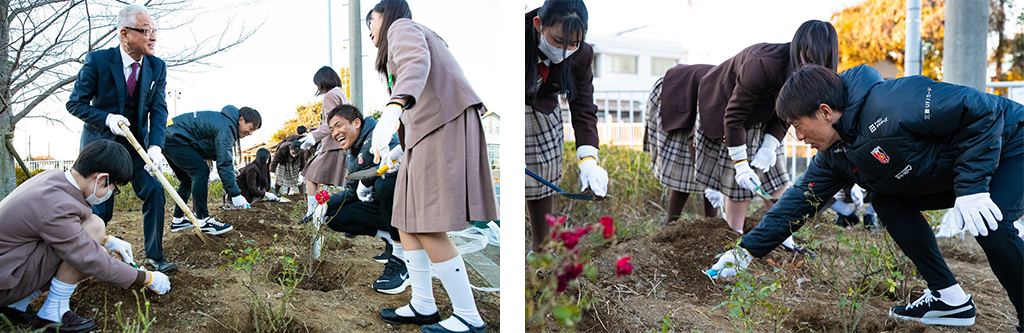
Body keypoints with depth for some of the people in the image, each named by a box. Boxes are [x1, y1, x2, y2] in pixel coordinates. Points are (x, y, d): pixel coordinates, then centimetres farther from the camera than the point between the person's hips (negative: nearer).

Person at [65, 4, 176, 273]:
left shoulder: (157, 67, -5)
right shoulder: (98, 61, -15)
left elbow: (159, 109, -10)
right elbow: (75, 103, -9)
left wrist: (155, 146, -26)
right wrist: (107, 118, -26)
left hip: (137, 144, 3)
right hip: (101, 142, -3)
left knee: (154, 191, -11)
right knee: (100, 209, -4)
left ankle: (154, 257, -1)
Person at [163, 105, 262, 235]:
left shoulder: (225, 120, 13)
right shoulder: (226, 127, -20)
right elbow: (224, 163, -25)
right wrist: (235, 194, -25)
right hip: (174, 138, -11)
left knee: (187, 179, 16)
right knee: (201, 170, -17)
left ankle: (178, 220, 22)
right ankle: (203, 220, -19)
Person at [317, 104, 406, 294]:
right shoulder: (352, 156, 13)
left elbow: (404, 158, -38)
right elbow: (351, 192, 18)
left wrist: (367, 178, -30)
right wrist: (326, 205, 2)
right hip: (381, 208, 9)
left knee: (386, 183, -40)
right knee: (334, 217, 3)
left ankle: (401, 259, -28)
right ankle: (390, 238, 6)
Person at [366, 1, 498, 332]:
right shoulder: (420, 42, 32)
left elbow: (416, 63, -23)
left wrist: (393, 109, -40)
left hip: (445, 126, -10)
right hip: (427, 133, 10)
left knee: (429, 228, -13)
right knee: (406, 220, 11)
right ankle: (423, 306, 16)